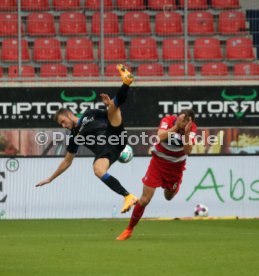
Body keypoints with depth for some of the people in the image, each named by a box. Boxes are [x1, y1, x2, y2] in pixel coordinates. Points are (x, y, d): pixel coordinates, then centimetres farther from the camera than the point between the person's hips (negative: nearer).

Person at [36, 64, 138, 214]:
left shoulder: (90, 115, 18)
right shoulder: (75, 137, 23)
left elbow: (112, 116, 17)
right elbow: (67, 161, 30)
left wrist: (110, 104, -5)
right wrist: (50, 179, 31)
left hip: (115, 136, -1)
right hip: (104, 151, 1)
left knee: (116, 103, -13)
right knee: (98, 171, -35)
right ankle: (128, 197, -36)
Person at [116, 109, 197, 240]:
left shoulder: (192, 128, -18)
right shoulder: (167, 120, -23)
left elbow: (188, 151, -29)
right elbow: (160, 137, -40)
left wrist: (186, 133, -43)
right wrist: (176, 126, -46)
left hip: (176, 166, 2)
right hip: (158, 162, -2)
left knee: (169, 196, 15)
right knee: (144, 200, -6)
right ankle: (129, 229, 10)